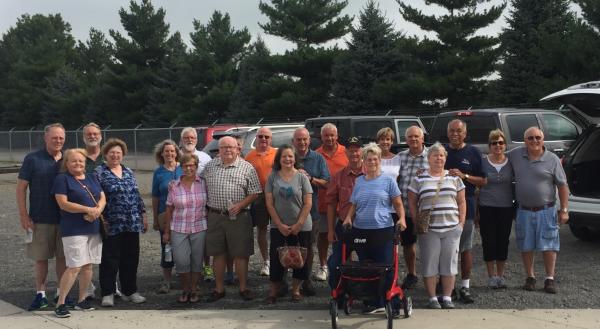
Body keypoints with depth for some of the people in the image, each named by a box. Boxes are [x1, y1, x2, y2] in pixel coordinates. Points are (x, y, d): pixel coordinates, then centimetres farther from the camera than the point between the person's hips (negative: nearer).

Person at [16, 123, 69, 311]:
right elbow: (21, 187, -4)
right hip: (40, 219, -2)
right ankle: (40, 294, 16)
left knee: (63, 256, 9)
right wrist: (23, 215, -10)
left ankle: (62, 293, 19)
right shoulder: (32, 159, -3)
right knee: (40, 258, 5)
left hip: (65, 218, 3)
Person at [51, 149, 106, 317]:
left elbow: (103, 198, 11)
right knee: (74, 267, -12)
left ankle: (82, 300, 21)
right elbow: (63, 203, -13)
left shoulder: (91, 178, 16)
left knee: (88, 266, 9)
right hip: (74, 230, -6)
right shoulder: (62, 179, -3)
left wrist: (97, 210, -11)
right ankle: (60, 303, -3)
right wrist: (88, 210, -18)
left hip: (94, 228, 6)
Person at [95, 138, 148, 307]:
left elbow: (137, 195, 18)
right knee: (110, 260, 0)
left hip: (132, 224, 5)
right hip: (111, 225, -5)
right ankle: (107, 294, 10)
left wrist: (143, 214, 13)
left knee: (131, 259, 10)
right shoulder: (99, 173, -2)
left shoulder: (128, 172, 14)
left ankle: (130, 291, 20)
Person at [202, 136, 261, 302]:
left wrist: (240, 205, -15)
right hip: (214, 216, 3)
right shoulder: (210, 166, 9)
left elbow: (254, 193, -2)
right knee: (218, 254, 9)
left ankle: (243, 288, 14)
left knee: (240, 254, 2)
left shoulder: (246, 167, 0)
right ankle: (219, 288, 19)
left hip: (238, 217, -3)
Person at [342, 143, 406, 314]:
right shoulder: (358, 181, 13)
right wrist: (349, 218, 1)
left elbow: (398, 204, 4)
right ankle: (370, 302, 13)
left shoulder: (388, 180, 3)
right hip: (361, 231, 4)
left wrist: (402, 218, -13)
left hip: (383, 231, -3)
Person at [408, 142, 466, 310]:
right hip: (429, 229, -2)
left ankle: (447, 298, 14)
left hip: (452, 228, 2)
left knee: (449, 263, 4)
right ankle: (432, 298, 10)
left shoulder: (454, 178, 10)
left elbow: (461, 202, 12)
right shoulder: (419, 179, 4)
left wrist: (461, 222, 4)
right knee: (430, 264, 0)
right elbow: (412, 203, 7)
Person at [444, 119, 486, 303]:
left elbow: (483, 181, 2)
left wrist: (464, 176, -12)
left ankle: (465, 286, 9)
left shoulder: (473, 153, 4)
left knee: (466, 248, 3)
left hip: (466, 205, -1)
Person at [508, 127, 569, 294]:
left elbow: (562, 185, -1)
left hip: (546, 210, -2)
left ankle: (550, 279, 11)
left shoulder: (552, 159, -3)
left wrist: (564, 209, -4)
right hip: (524, 211, 2)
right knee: (526, 246, 8)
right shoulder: (515, 155, 2)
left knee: (549, 245, 1)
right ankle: (530, 277, 21)